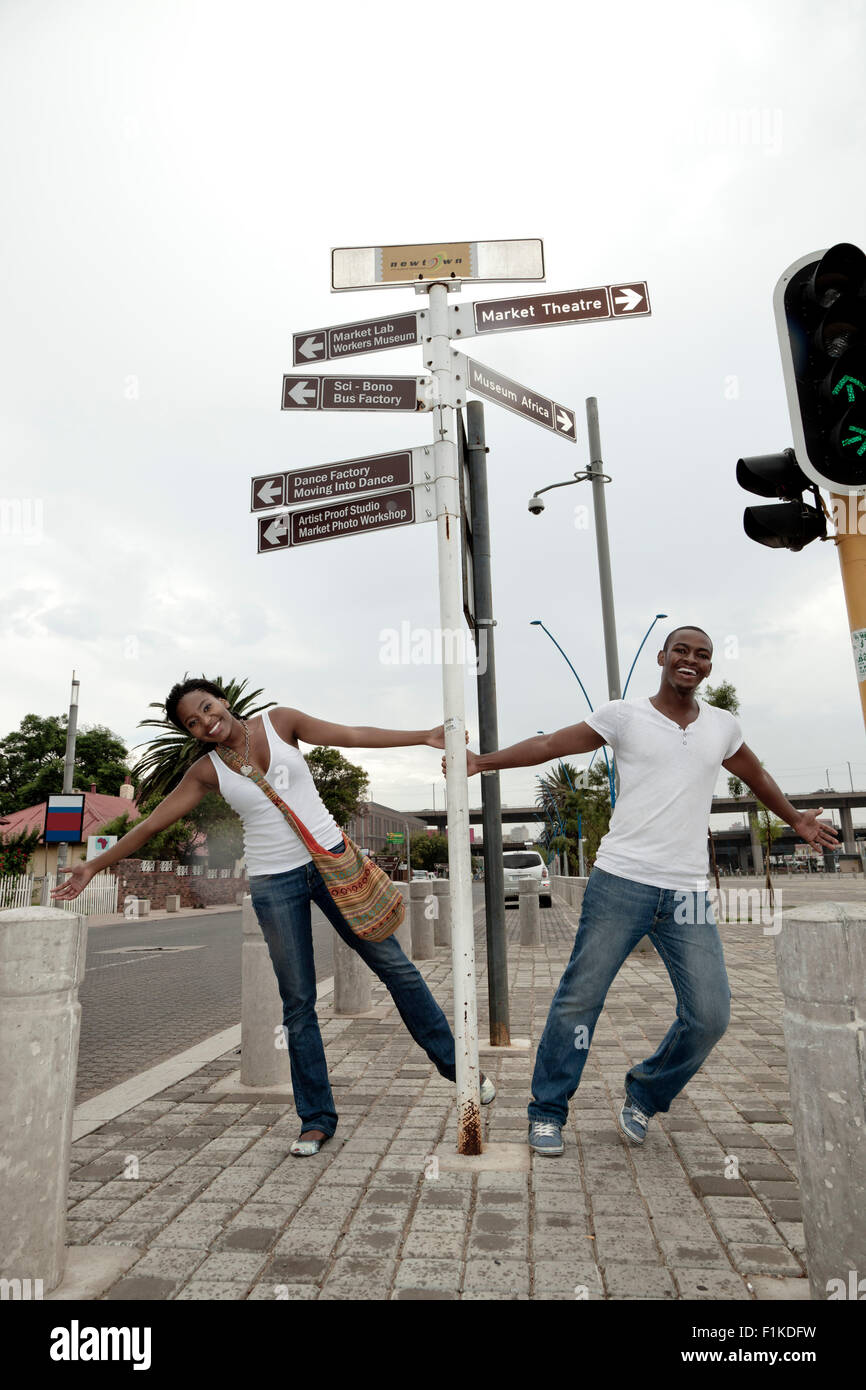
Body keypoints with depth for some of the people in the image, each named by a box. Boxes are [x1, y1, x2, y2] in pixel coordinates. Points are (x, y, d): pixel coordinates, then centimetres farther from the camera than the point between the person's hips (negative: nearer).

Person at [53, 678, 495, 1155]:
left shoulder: (279, 722, -2)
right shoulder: (207, 770, 0)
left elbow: (352, 736, -5)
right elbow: (151, 822, 4)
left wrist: (426, 736, -10)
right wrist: (95, 865, 3)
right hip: (274, 883, 0)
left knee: (393, 963, 4)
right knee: (298, 1002, 5)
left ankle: (454, 1062, 21)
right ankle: (317, 1119, 21)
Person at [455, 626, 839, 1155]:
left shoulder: (723, 726, 13)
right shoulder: (624, 716, 1)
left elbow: (756, 775, 31)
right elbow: (550, 744, -2)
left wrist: (797, 819, 41)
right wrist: (484, 760, -9)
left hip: (689, 893, 4)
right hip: (621, 882, -3)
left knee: (711, 1014, 0)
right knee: (580, 997, -1)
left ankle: (644, 1096, 26)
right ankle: (548, 1111, 19)